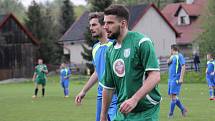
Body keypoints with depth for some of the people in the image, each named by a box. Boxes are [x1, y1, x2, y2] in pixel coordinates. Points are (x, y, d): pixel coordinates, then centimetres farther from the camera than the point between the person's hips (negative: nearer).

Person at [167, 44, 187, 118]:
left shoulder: (179, 56, -7)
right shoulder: (173, 57, 19)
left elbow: (183, 67, -14)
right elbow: (168, 62, 6)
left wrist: (181, 78, -19)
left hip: (176, 79, -9)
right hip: (171, 79, 9)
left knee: (173, 95, -9)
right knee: (171, 95, 8)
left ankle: (171, 114, -7)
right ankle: (183, 109, 19)